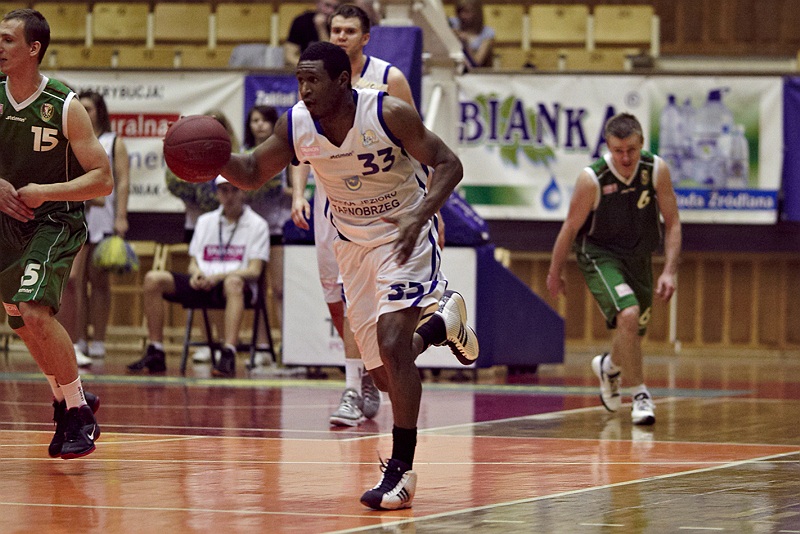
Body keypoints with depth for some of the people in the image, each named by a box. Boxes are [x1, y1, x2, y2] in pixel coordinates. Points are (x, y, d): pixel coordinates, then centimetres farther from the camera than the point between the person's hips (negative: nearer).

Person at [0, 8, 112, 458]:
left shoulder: (66, 107, -17)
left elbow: (103, 180, -16)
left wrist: (43, 192, -23)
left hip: (56, 221, -6)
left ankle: (80, 412, -8)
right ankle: (68, 404, 34)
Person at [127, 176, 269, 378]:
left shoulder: (257, 225, 5)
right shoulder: (205, 221, 20)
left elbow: (254, 271, -5)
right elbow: (193, 263, 18)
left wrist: (218, 277, -19)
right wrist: (196, 273, -8)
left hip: (238, 287, -5)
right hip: (201, 285, 5)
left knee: (233, 283, -42)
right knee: (153, 279, -17)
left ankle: (228, 355, -54)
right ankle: (155, 353, -17)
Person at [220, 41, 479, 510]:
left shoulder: (389, 114, -25)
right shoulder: (295, 126, -13)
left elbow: (448, 164, -20)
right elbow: (252, 173, -2)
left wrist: (420, 216, -36)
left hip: (404, 238, -5)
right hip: (353, 244, 5)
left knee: (392, 345, -24)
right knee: (385, 375, 9)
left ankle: (402, 470, -15)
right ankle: (443, 322, 42)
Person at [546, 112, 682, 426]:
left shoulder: (656, 170, -16)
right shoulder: (592, 179, -24)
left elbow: (672, 223, -6)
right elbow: (571, 227, -10)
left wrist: (669, 271, -15)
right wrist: (555, 273, 0)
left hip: (638, 257, 4)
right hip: (600, 256, -4)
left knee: (633, 333, 15)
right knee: (628, 315, -27)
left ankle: (609, 366, 51)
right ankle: (640, 394, -12)